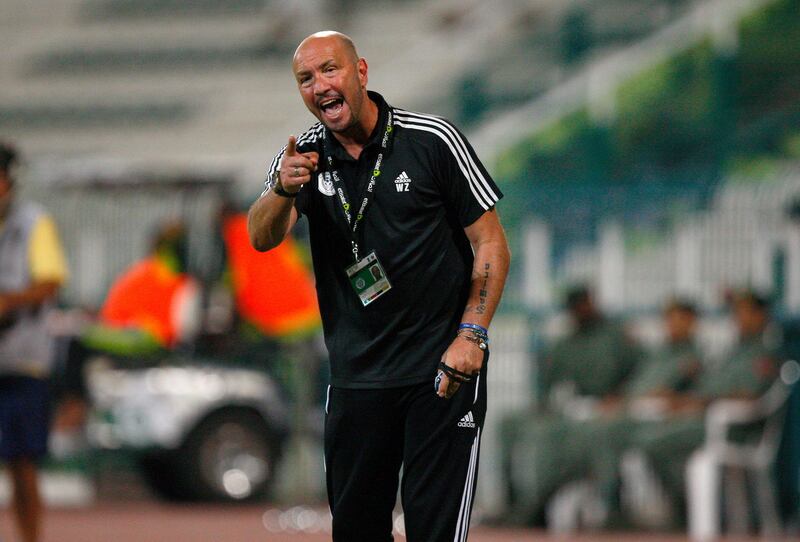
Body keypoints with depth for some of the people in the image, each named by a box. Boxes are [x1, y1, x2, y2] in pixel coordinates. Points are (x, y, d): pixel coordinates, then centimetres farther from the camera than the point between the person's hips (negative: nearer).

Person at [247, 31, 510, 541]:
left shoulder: (433, 140, -7)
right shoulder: (303, 156, 3)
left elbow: (491, 243, -4)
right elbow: (261, 238, -12)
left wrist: (471, 334, -14)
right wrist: (283, 190, -34)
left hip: (442, 367, -4)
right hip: (356, 375, 4)